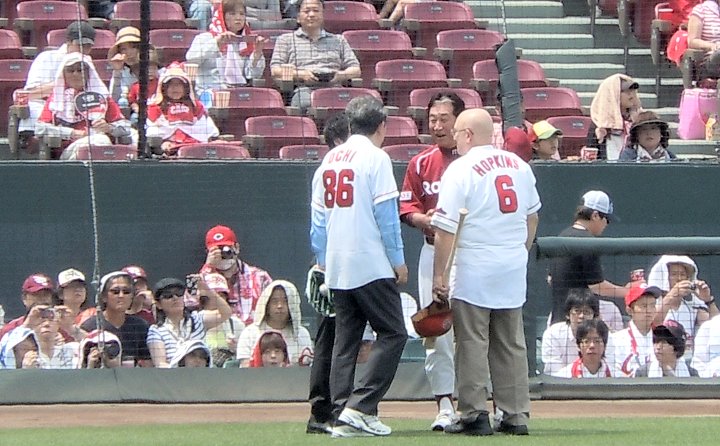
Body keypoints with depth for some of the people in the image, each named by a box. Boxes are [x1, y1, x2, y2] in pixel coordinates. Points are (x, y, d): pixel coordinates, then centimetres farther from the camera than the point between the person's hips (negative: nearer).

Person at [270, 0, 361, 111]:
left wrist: (341, 75, -3)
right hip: (303, 90, -2)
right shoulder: (285, 40, 23)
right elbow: (275, 71, 10)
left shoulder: (338, 40, 30)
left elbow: (355, 70, 22)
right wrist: (301, 75, -8)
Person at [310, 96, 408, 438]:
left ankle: (342, 414, 4)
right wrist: (398, 261, -5)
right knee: (392, 334, -3)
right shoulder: (375, 157, -6)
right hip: (371, 265, -7)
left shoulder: (328, 160, 13)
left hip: (336, 268, 7)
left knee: (344, 341, 9)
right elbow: (386, 214, -10)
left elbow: (317, 217, 14)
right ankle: (360, 407, -13)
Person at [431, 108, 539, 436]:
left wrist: (438, 275, -11)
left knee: (472, 344, 0)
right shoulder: (519, 165, 8)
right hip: (513, 272, 6)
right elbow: (532, 216, 17)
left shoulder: (460, 170, -12)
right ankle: (516, 416, 11)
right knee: (511, 345, 11)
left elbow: (446, 229, -14)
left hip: (473, 271, -6)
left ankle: (475, 414, -1)